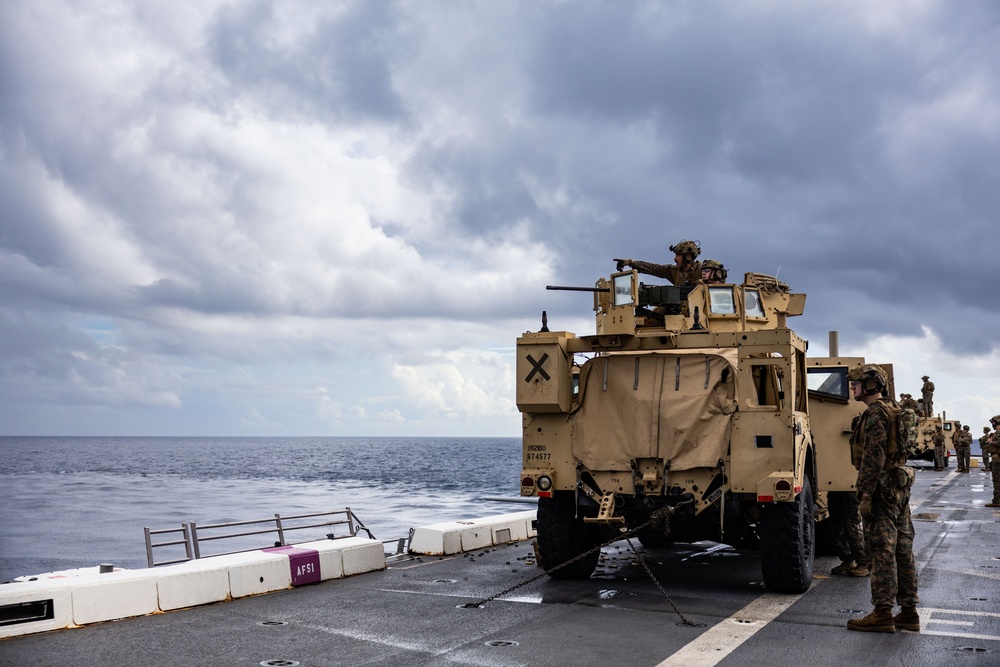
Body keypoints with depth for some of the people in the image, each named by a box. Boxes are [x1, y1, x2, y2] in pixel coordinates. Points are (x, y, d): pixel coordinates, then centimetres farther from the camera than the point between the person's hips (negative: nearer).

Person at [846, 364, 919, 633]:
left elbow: (874, 457, -20)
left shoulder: (875, 413, -13)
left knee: (882, 551, -7)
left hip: (882, 489, -10)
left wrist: (866, 495, -20)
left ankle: (883, 613, -3)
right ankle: (909, 611, 17)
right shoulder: (894, 409, 18)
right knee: (902, 549, 11)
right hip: (901, 486, 10)